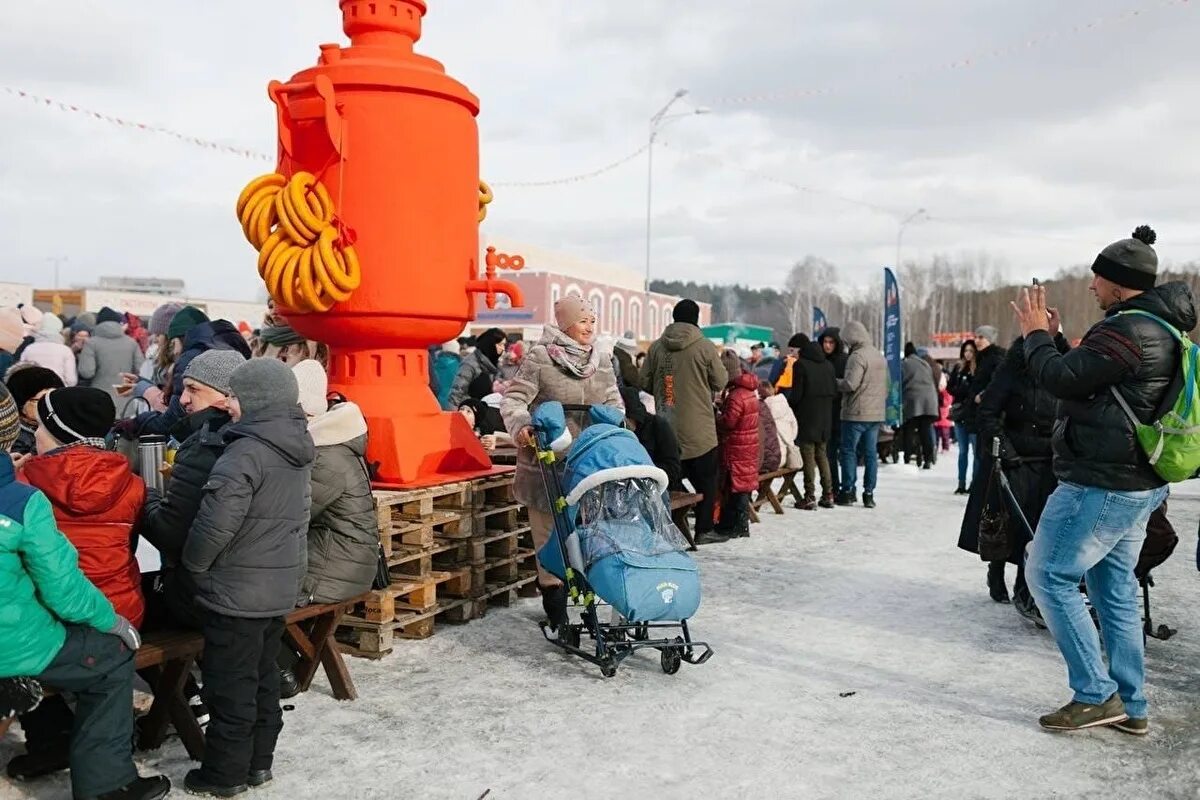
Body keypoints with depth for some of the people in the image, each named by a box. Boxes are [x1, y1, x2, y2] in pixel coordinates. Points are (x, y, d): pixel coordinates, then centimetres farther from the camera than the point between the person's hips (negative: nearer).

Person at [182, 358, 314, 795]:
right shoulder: (298, 450, 6)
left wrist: (193, 564, -7)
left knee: (230, 683, 6)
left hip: (238, 589, -8)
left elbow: (216, 523, -24)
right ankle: (258, 762, 30)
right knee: (263, 676, 18)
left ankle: (225, 772, 19)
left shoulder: (247, 452, -22)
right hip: (280, 586, 8)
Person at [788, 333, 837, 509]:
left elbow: (796, 394, -13)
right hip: (825, 418, 6)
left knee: (808, 457, -2)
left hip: (807, 417, -6)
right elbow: (835, 391, 9)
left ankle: (810, 497, -2)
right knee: (822, 455, 14)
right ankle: (828, 495, 15)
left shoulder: (800, 364, -11)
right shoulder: (827, 364, 9)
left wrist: (787, 405, 3)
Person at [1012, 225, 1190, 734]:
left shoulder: (1129, 331, -20)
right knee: (1115, 588, 15)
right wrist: (1054, 339, 13)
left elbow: (1060, 379, -20)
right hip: (1137, 483, 11)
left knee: (1048, 576, -1)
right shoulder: (1158, 329, 14)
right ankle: (1129, 705, 22)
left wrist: (1035, 333, -4)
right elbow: (1086, 376, 18)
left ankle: (1096, 695, 3)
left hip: (1102, 485, -10)